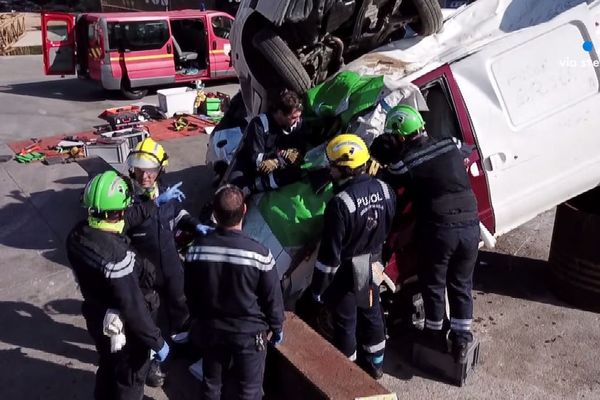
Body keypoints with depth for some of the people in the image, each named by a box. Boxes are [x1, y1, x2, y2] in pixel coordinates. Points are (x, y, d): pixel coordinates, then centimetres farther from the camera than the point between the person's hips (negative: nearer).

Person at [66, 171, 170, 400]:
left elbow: (125, 220, 4)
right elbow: (133, 308, -32)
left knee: (108, 368, 32)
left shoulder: (78, 235, -13)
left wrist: (156, 205, 16)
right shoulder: (116, 256, -38)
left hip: (96, 318, 7)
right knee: (130, 379, 20)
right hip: (122, 329, -7)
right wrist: (158, 342, -19)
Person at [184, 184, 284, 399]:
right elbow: (272, 298, -12)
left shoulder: (196, 248, -15)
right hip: (249, 333, -3)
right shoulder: (259, 254, -25)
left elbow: (190, 293, 0)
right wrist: (277, 327, 6)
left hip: (210, 329, 3)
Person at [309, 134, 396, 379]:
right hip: (372, 267, 7)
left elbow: (330, 252, -24)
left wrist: (318, 286, -13)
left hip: (347, 272, -7)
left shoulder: (340, 203, -30)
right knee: (372, 314, 23)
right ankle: (375, 363, 42)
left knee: (345, 322, 11)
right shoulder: (384, 190, -8)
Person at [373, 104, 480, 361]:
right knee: (461, 285, 20)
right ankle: (461, 339, 27)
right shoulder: (450, 145, 5)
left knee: (433, 285, 18)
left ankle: (435, 335, 33)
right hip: (470, 226, 4)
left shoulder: (405, 162, -9)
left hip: (439, 230, -4)